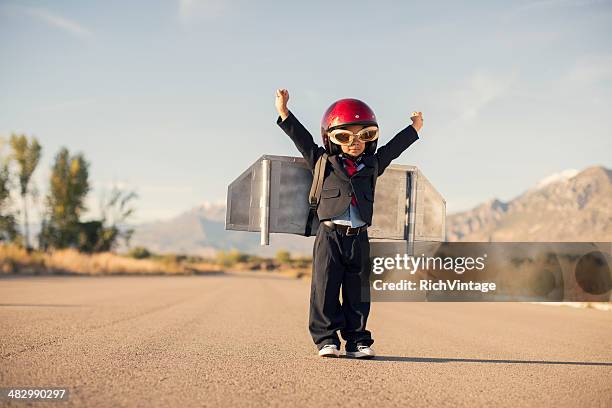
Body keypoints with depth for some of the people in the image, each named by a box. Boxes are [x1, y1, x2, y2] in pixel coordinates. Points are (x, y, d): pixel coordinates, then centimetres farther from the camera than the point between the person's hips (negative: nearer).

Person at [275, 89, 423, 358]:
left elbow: (393, 147, 27)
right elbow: (303, 139, 1)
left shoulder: (373, 164, 14)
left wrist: (414, 127, 37)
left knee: (357, 292, 5)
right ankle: (326, 339, 3)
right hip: (330, 235, -3)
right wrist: (283, 112, -5)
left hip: (359, 238, 3)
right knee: (325, 289, -4)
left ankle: (356, 340, 11)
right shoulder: (325, 163, 5)